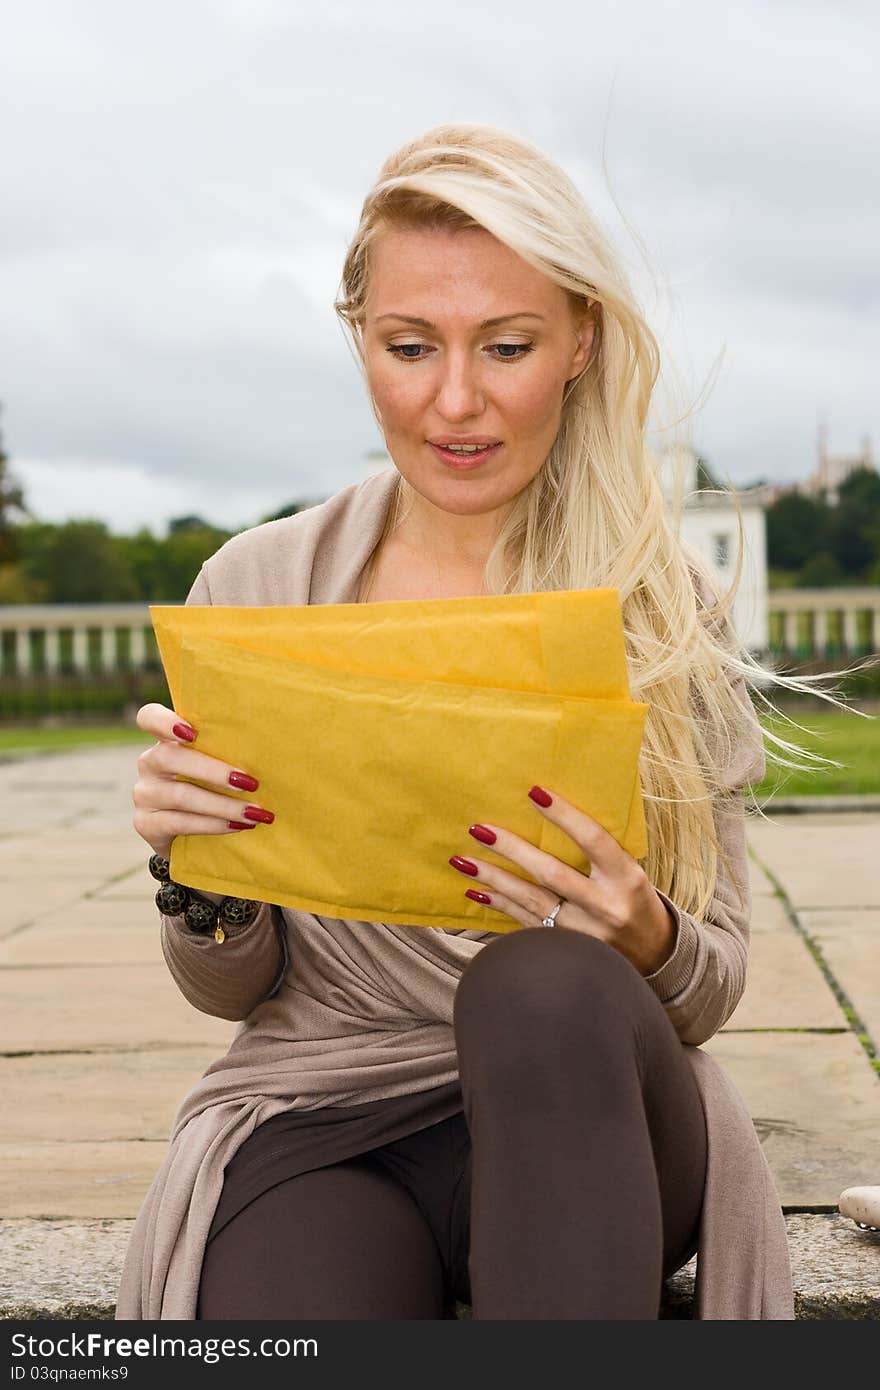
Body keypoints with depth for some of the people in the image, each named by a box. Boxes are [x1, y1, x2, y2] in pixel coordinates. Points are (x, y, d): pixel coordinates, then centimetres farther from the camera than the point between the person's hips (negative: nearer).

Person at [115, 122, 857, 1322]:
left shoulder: (667, 606, 1)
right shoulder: (255, 587, 2)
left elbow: (713, 989, 4)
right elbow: (232, 989, 8)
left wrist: (645, 943, -20)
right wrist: (194, 866, -15)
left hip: (580, 1122, 2)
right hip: (317, 1117, -1)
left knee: (546, 987, -34)